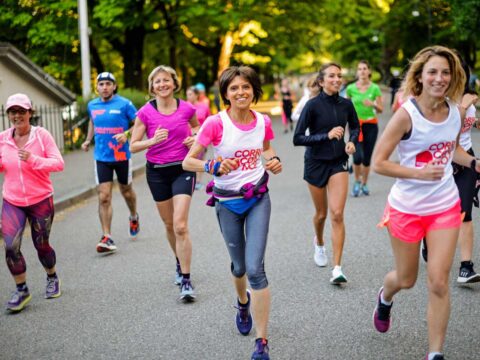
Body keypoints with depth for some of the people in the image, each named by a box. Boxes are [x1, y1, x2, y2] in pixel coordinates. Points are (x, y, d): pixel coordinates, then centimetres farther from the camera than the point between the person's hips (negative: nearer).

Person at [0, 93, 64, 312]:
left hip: (41, 200, -2)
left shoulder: (41, 135, -10)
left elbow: (58, 163, -15)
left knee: (41, 245, 11)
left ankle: (52, 279, 40)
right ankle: (21, 290, 5)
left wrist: (33, 160, -28)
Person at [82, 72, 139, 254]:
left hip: (122, 156, -2)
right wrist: (88, 140, 15)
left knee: (126, 191, 17)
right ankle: (107, 238, -6)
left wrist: (127, 134, -22)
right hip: (101, 157, 2)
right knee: (104, 197, -7)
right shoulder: (92, 105, 5)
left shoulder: (124, 104, -9)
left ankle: (134, 217, 47)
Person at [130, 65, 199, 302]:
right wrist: (153, 140, -23)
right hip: (157, 171, 2)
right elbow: (133, 146, -5)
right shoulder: (145, 112, -6)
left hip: (183, 169, -1)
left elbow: (196, 125, 18)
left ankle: (186, 281, -7)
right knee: (169, 224, 15)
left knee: (180, 225, -13)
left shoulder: (186, 108, -4)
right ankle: (180, 264, 40)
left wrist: (195, 137, -4)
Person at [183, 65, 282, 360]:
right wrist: (213, 167, -33)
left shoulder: (263, 122, -7)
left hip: (258, 198, 0)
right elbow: (188, 162, -15)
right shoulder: (215, 123, -17)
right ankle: (243, 301, 54)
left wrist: (274, 160, -8)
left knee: (255, 268, -12)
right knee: (240, 266, 17)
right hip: (228, 203, 0)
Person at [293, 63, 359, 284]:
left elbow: (355, 127, 16)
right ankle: (319, 243, 47)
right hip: (316, 162, -1)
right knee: (321, 213, 13)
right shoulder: (313, 105, -14)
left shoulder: (346, 104, -3)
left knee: (337, 214, -10)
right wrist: (327, 135, -24)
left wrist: (352, 142, -4)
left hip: (338, 162, 2)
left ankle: (337, 268, -8)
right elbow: (297, 139, -16)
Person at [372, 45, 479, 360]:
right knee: (406, 280, 15)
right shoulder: (406, 115, -20)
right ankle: (385, 298, 52)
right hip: (407, 208, -3)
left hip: (445, 207, 3)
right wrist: (419, 173, -27)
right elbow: (378, 163, -17)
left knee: (439, 283, -2)